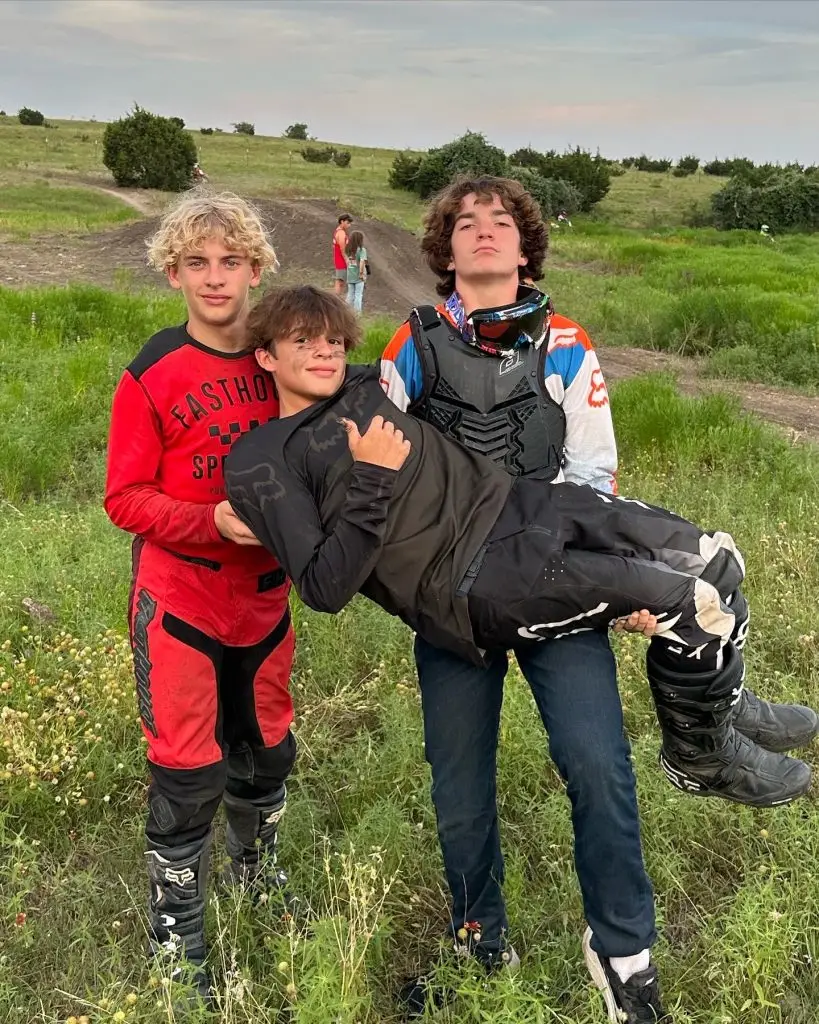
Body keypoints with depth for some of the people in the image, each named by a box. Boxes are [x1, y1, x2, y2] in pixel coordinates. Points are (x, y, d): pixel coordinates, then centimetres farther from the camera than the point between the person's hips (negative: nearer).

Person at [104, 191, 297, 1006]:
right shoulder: (151, 377, -11)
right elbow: (125, 499, -10)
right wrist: (213, 520, -24)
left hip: (264, 595, 5)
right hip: (179, 601, -4)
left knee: (267, 753, 19)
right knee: (188, 777, 2)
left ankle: (256, 875, 46)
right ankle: (175, 947, 23)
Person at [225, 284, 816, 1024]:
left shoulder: (370, 384, 17)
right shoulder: (262, 464, -6)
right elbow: (324, 589, -16)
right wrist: (371, 484, -20)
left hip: (520, 503, 8)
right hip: (475, 578, -8)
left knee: (715, 559, 5)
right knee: (696, 601, -23)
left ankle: (727, 702, 31)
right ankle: (705, 750, 9)